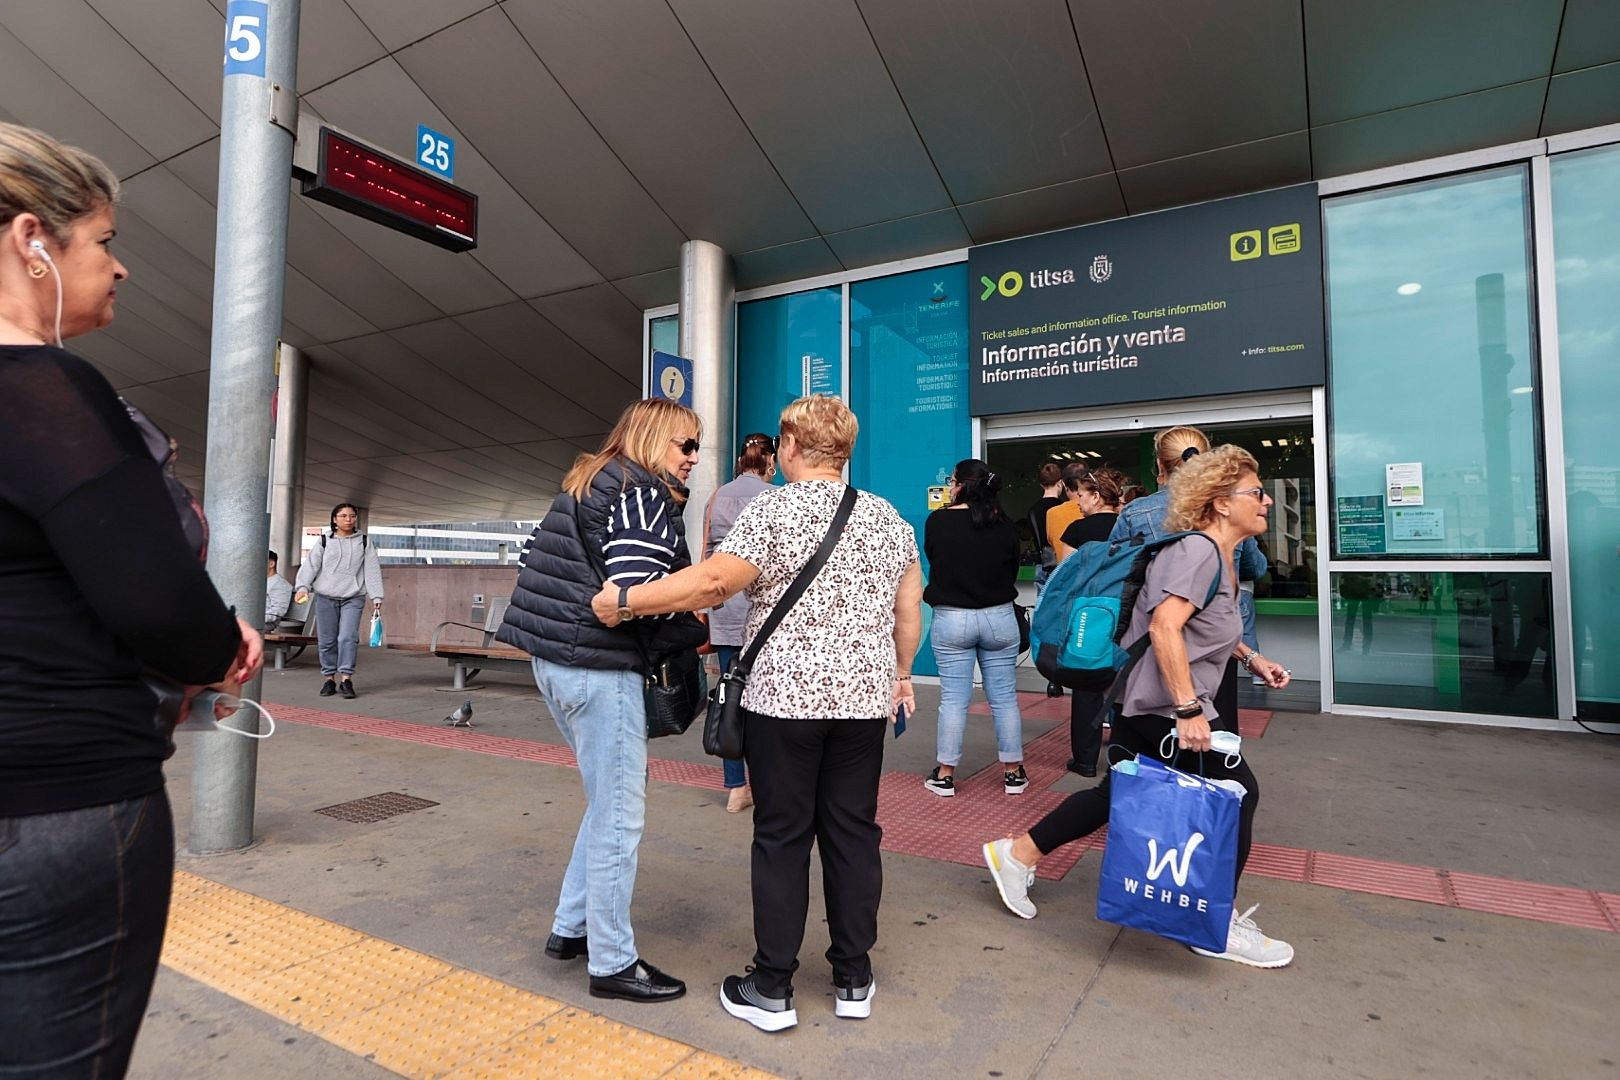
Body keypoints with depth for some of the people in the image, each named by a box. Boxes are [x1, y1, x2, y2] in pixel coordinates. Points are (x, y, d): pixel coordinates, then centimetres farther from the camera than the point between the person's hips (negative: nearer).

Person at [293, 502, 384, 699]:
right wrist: (303, 587, -17)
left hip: (353, 598, -1)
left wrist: (376, 597, 0)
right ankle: (329, 679, 14)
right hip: (325, 597, 1)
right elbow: (311, 565, -1)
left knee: (348, 638, -12)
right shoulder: (324, 541, 8)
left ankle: (346, 679, -10)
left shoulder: (364, 541, 9)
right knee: (327, 640, 4)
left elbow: (372, 570, 6)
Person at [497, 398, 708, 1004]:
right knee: (619, 817, 2)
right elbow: (638, 595, -21)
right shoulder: (643, 494, -11)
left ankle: (570, 929, 33)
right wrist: (699, 634, -6)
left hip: (556, 659, 10)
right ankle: (612, 964, 15)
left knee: (606, 805, 22)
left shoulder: (592, 484, 18)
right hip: (600, 669, -10)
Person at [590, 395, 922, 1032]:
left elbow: (714, 581, -21)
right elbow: (909, 612, 11)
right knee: (853, 831, 13)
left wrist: (624, 601, -14)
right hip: (864, 698, 5)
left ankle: (771, 990, 18)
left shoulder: (774, 510, -9)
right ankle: (854, 980, 26)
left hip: (785, 697, -4)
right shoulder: (888, 518, 8)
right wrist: (900, 673, 25)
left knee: (781, 836, 7)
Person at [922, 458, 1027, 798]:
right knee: (1005, 698, 10)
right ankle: (1013, 772, 20)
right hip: (999, 617, 2)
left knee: (953, 699, 4)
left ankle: (945, 775, 13)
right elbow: (1013, 568, 9)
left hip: (951, 618, -2)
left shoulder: (938, 521, -9)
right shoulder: (1005, 524, -2)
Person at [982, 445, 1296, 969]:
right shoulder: (1197, 551, -17)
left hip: (1146, 706, 10)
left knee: (1117, 795, 15)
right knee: (1236, 792, 1)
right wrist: (1188, 710, -31)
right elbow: (1165, 627, -30)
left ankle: (1017, 855, 24)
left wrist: (1251, 658, 24)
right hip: (1165, 709, -10)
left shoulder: (1221, 558, 16)